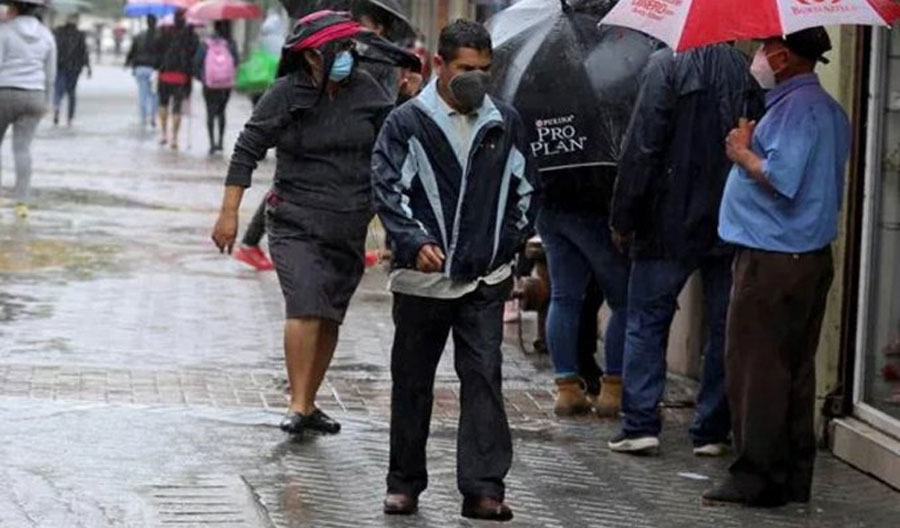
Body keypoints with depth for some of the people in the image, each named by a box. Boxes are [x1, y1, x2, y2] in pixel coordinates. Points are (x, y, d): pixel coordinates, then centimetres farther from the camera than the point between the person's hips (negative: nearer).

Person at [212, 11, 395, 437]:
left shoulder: (365, 91, 2)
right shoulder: (286, 95, -7)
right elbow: (247, 150, -3)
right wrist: (229, 213, -6)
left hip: (349, 226, 4)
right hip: (296, 221, -4)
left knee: (330, 317, 9)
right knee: (306, 307, -19)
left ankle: (309, 404, 22)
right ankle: (298, 407, -17)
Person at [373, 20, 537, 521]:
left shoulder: (506, 123, 8)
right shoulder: (407, 123, -2)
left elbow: (526, 188, 16)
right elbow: (389, 189, -6)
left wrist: (509, 245, 8)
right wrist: (416, 241, -19)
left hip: (486, 279, 1)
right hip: (423, 277, -1)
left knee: (484, 377, -7)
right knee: (413, 381, 9)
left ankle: (484, 488, -8)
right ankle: (405, 482, 21)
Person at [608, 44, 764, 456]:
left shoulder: (667, 65, -10)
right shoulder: (746, 71, 1)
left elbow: (642, 148, -12)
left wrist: (623, 218, -5)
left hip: (671, 225, -3)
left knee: (646, 322, 7)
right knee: (724, 329, 10)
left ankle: (640, 424, 1)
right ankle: (712, 432, 11)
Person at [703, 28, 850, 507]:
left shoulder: (796, 107, -16)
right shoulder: (827, 108, 17)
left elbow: (782, 179, -24)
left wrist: (743, 153, -7)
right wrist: (749, 150, 15)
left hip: (773, 263, -10)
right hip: (810, 256, 10)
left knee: (755, 369, -5)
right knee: (794, 372, 13)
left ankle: (757, 478, -2)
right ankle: (792, 477, 19)